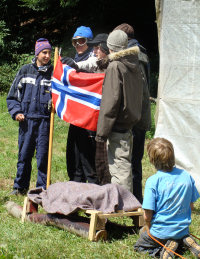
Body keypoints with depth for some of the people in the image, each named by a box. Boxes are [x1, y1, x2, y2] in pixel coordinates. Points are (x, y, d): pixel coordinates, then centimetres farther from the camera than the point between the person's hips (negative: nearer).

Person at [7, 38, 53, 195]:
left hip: (44, 119, -2)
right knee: (24, 154, 7)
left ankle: (42, 187, 10)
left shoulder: (53, 73, 3)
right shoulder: (25, 71, 8)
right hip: (26, 119, 2)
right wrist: (16, 112, 1)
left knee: (43, 155, -1)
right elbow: (13, 95, 14)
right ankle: (20, 187, 19)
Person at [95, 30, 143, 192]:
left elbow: (111, 101, -18)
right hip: (130, 124, 9)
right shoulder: (134, 65, 10)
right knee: (123, 164, 16)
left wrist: (102, 132, -15)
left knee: (120, 167, -6)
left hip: (118, 125, -8)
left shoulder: (115, 67, -14)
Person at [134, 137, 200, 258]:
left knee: (139, 245, 23)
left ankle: (166, 248, -4)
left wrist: (149, 228, 4)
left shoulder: (153, 181, -21)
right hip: (183, 229, 4)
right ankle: (186, 241, 3)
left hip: (161, 232, -4)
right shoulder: (187, 176, -7)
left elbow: (147, 216, -17)